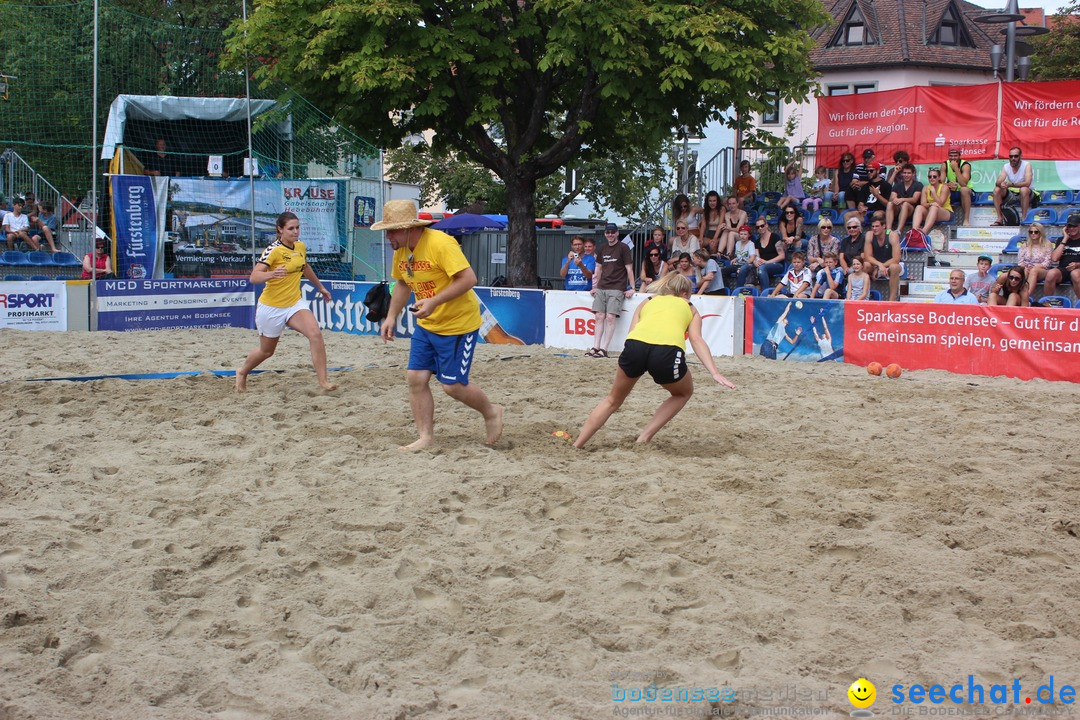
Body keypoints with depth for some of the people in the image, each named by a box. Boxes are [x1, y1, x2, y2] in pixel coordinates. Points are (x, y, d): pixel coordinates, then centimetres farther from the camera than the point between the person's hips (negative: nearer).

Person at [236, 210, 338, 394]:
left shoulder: (301, 247, 1)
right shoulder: (273, 250, -19)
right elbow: (254, 277, -29)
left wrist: (320, 287, 34)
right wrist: (271, 274, -48)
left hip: (295, 303, 5)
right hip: (271, 307, -4)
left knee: (315, 334, -21)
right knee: (266, 351, 13)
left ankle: (323, 381, -17)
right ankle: (242, 372, 43)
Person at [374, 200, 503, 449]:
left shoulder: (440, 244, -24)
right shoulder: (401, 250, 2)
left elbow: (469, 278, -28)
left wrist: (434, 302, -33)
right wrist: (391, 316, 9)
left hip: (458, 325, -8)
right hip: (426, 325, 8)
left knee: (452, 385, -4)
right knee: (416, 378, 1)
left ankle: (491, 412, 22)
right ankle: (425, 437, 10)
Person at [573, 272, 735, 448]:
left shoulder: (647, 301, 36)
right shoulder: (689, 307, 31)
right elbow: (696, 340, 14)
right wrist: (714, 373, 5)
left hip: (635, 344, 2)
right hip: (668, 349, -2)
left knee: (614, 399, 26)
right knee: (683, 393, 29)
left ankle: (576, 445, 24)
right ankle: (644, 438, 18)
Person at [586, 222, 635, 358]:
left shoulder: (623, 248, 0)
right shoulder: (603, 249, 17)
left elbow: (629, 268, -2)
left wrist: (631, 288, -6)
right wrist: (595, 287, 19)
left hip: (617, 289, -5)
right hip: (601, 288, 6)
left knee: (610, 317, -12)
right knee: (599, 317, -1)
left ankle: (604, 349, -14)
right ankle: (596, 347, -2)